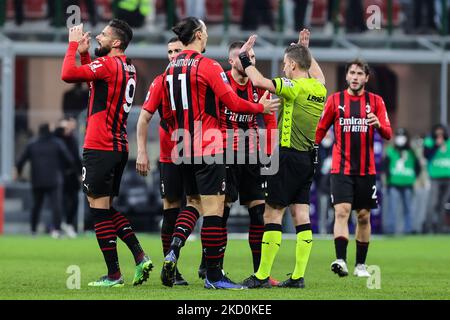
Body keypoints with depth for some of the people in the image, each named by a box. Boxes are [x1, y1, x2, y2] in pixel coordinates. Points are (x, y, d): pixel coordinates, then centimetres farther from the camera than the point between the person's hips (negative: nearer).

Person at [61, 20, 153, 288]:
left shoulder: (108, 64, -14)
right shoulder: (128, 69, 14)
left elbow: (68, 74, -19)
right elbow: (95, 79, 30)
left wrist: (74, 45, -6)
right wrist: (84, 53, 21)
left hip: (100, 149, -9)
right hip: (119, 147, 9)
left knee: (99, 208, -4)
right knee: (108, 209, 17)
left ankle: (114, 274, -3)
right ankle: (140, 257, 7)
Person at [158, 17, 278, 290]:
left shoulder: (171, 68, 10)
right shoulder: (208, 66, -12)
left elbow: (167, 113, 17)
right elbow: (233, 103, -13)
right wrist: (261, 107, 3)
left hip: (184, 147, 8)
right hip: (208, 148, -8)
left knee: (194, 202, 19)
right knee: (214, 207, -4)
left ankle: (174, 247, -6)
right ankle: (213, 275, -4)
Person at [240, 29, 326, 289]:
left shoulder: (295, 87, -14)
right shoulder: (319, 89, 9)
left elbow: (259, 81, -21)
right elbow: (318, 75, 34)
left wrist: (245, 57, -7)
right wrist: (306, 49, 40)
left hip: (289, 156, -8)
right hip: (308, 158, 8)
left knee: (273, 213, -4)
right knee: (301, 214, 6)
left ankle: (262, 275, -5)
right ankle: (299, 276, 4)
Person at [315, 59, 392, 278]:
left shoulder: (375, 101, 5)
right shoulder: (335, 100, 4)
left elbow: (388, 134, -1)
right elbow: (321, 130, 11)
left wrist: (379, 125, -22)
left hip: (366, 169, 2)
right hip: (341, 168, -2)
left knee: (363, 216, 7)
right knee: (342, 211, -17)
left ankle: (361, 264, 18)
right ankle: (341, 260, -26)